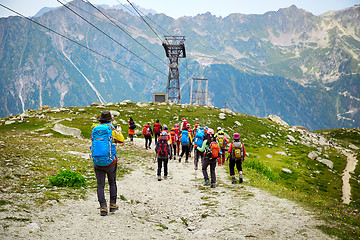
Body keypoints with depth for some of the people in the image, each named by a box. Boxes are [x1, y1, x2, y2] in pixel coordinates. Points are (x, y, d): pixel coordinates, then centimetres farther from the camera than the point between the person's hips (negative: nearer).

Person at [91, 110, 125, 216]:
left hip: (97, 162, 2)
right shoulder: (111, 129, -9)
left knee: (100, 185, 6)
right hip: (110, 162, -2)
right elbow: (121, 140, 5)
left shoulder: (94, 129, 0)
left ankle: (103, 208, -1)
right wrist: (119, 132, 26)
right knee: (112, 183, 17)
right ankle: (113, 205, 21)